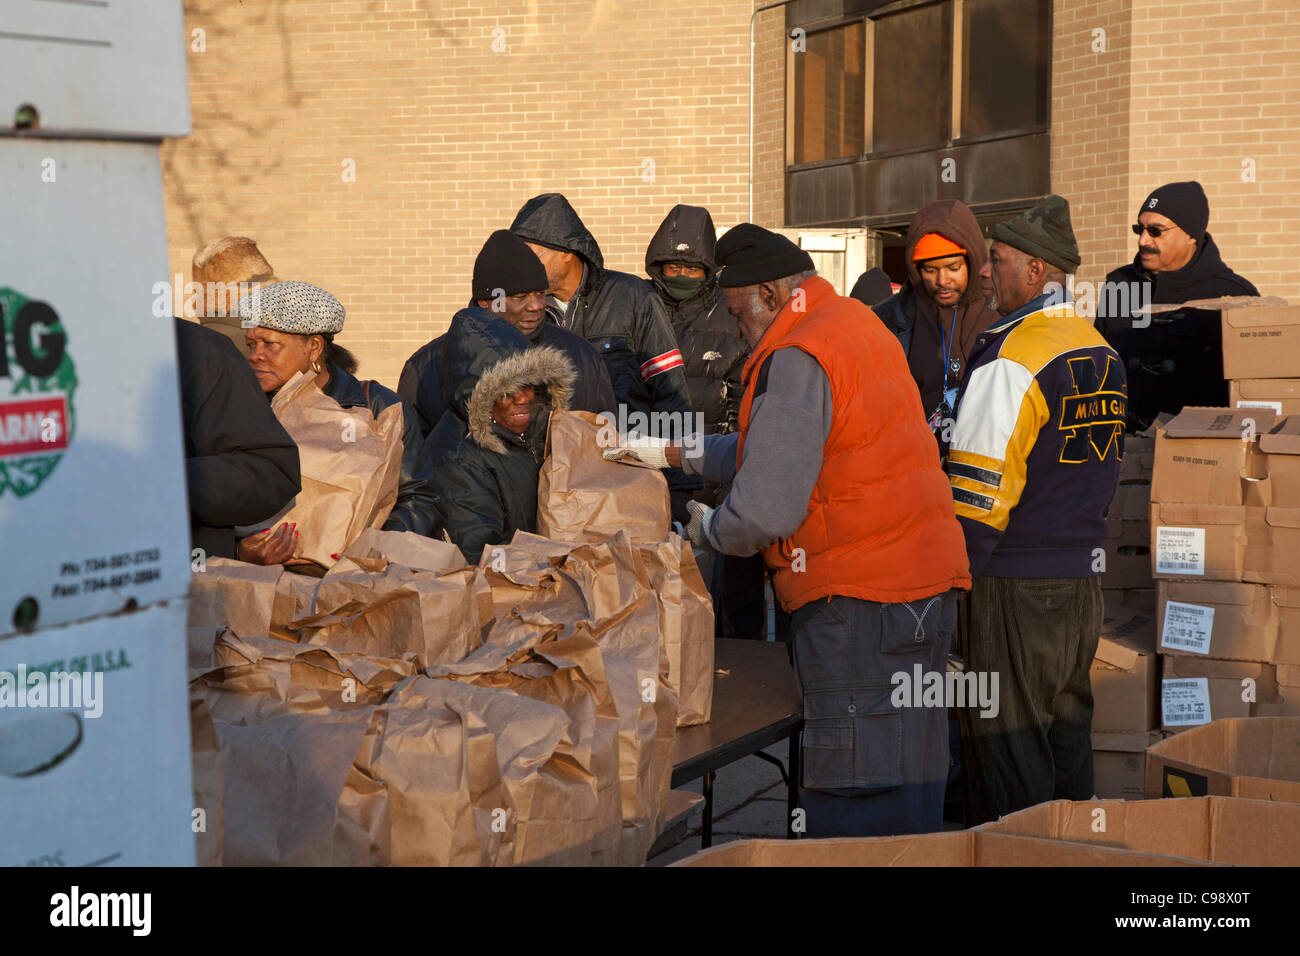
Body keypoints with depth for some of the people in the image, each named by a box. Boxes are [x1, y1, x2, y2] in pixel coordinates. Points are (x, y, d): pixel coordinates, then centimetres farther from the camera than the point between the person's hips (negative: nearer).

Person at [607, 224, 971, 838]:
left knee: (853, 811, -5)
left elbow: (764, 512, -20)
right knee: (908, 782, 14)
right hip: (926, 581, 10)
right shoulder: (856, 324, 16)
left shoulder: (795, 360, -14)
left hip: (858, 603, -10)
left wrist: (705, 528, 1)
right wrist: (671, 451, 26)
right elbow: (782, 449, 25)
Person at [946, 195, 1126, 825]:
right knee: (1067, 733, 16)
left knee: (1007, 752, 0)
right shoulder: (1099, 349, 10)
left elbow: (978, 490, -18)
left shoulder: (1010, 360, -16)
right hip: (1082, 579, 8)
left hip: (1016, 585, -8)